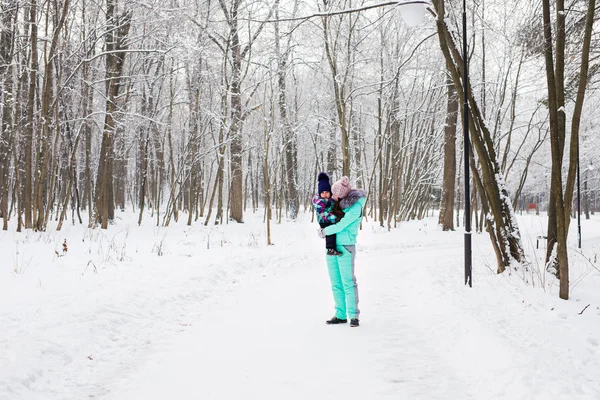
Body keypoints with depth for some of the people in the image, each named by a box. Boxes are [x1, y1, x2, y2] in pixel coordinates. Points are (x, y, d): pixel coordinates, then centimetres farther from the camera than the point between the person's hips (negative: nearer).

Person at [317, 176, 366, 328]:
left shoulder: (355, 207, -15)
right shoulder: (336, 203, 7)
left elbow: (341, 225, -18)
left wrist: (324, 232, -6)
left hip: (345, 247, -7)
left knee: (348, 282, -6)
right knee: (336, 283, 9)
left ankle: (354, 315, 1)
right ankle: (340, 315, 15)